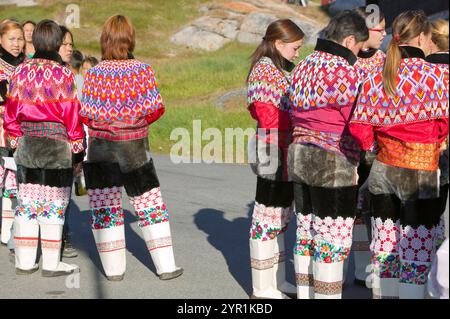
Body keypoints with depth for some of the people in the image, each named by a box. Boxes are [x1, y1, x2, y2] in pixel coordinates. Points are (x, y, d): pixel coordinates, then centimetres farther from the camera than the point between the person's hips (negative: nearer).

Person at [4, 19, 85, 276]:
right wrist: (78, 153, -1)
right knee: (54, 206, 3)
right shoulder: (63, 74, -11)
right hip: (57, 145, -5)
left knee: (27, 204, 10)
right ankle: (51, 264, 8)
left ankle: (25, 262, 15)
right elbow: (73, 116, -9)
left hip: (27, 146, 5)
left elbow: (11, 113, 8)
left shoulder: (20, 72, 3)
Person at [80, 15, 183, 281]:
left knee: (105, 207, 10)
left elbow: (87, 113, -10)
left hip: (101, 148, 0)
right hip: (135, 146, 1)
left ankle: (114, 269, 12)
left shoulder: (95, 73, -10)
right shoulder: (144, 70, -9)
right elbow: (155, 108, -8)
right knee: (150, 204, 11)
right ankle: (166, 266, 11)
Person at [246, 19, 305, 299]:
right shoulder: (264, 69, -12)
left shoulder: (282, 70, 16)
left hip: (287, 155, 10)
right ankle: (263, 289, 7)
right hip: (274, 153, -10)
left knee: (280, 218, 15)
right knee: (269, 218, -2)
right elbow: (268, 116, -19)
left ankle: (277, 282, 26)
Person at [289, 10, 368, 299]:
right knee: (333, 241, -1)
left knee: (306, 234, 16)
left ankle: (305, 293, 24)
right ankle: (326, 293, 3)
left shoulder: (303, 66, 10)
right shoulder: (345, 72, -17)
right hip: (333, 165, -9)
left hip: (299, 155, 9)